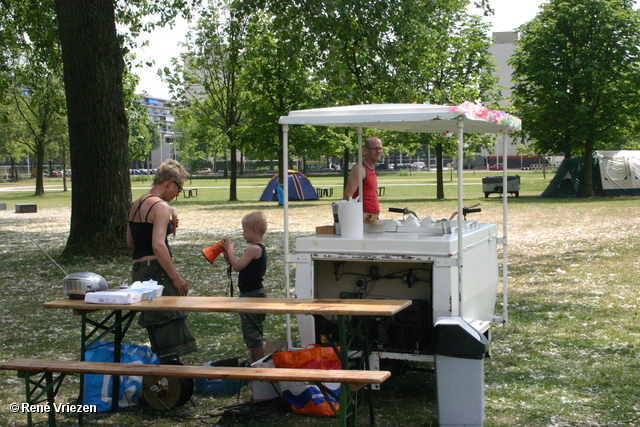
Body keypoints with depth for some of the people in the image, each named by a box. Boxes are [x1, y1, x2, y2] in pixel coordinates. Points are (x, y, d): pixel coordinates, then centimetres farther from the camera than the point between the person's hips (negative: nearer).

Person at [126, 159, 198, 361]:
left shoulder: (135, 205, 15)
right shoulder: (161, 207, -12)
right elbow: (158, 246, -22)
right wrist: (176, 278, -17)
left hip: (137, 269, 9)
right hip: (156, 270, -9)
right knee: (170, 325, -9)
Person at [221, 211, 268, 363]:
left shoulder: (254, 249, -19)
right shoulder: (260, 248, 13)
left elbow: (238, 265, -22)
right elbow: (242, 265, 15)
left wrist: (230, 249, -11)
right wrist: (229, 257, 6)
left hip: (252, 296, -11)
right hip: (256, 293, 11)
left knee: (251, 332, -5)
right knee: (253, 332, 18)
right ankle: (254, 363, 28)